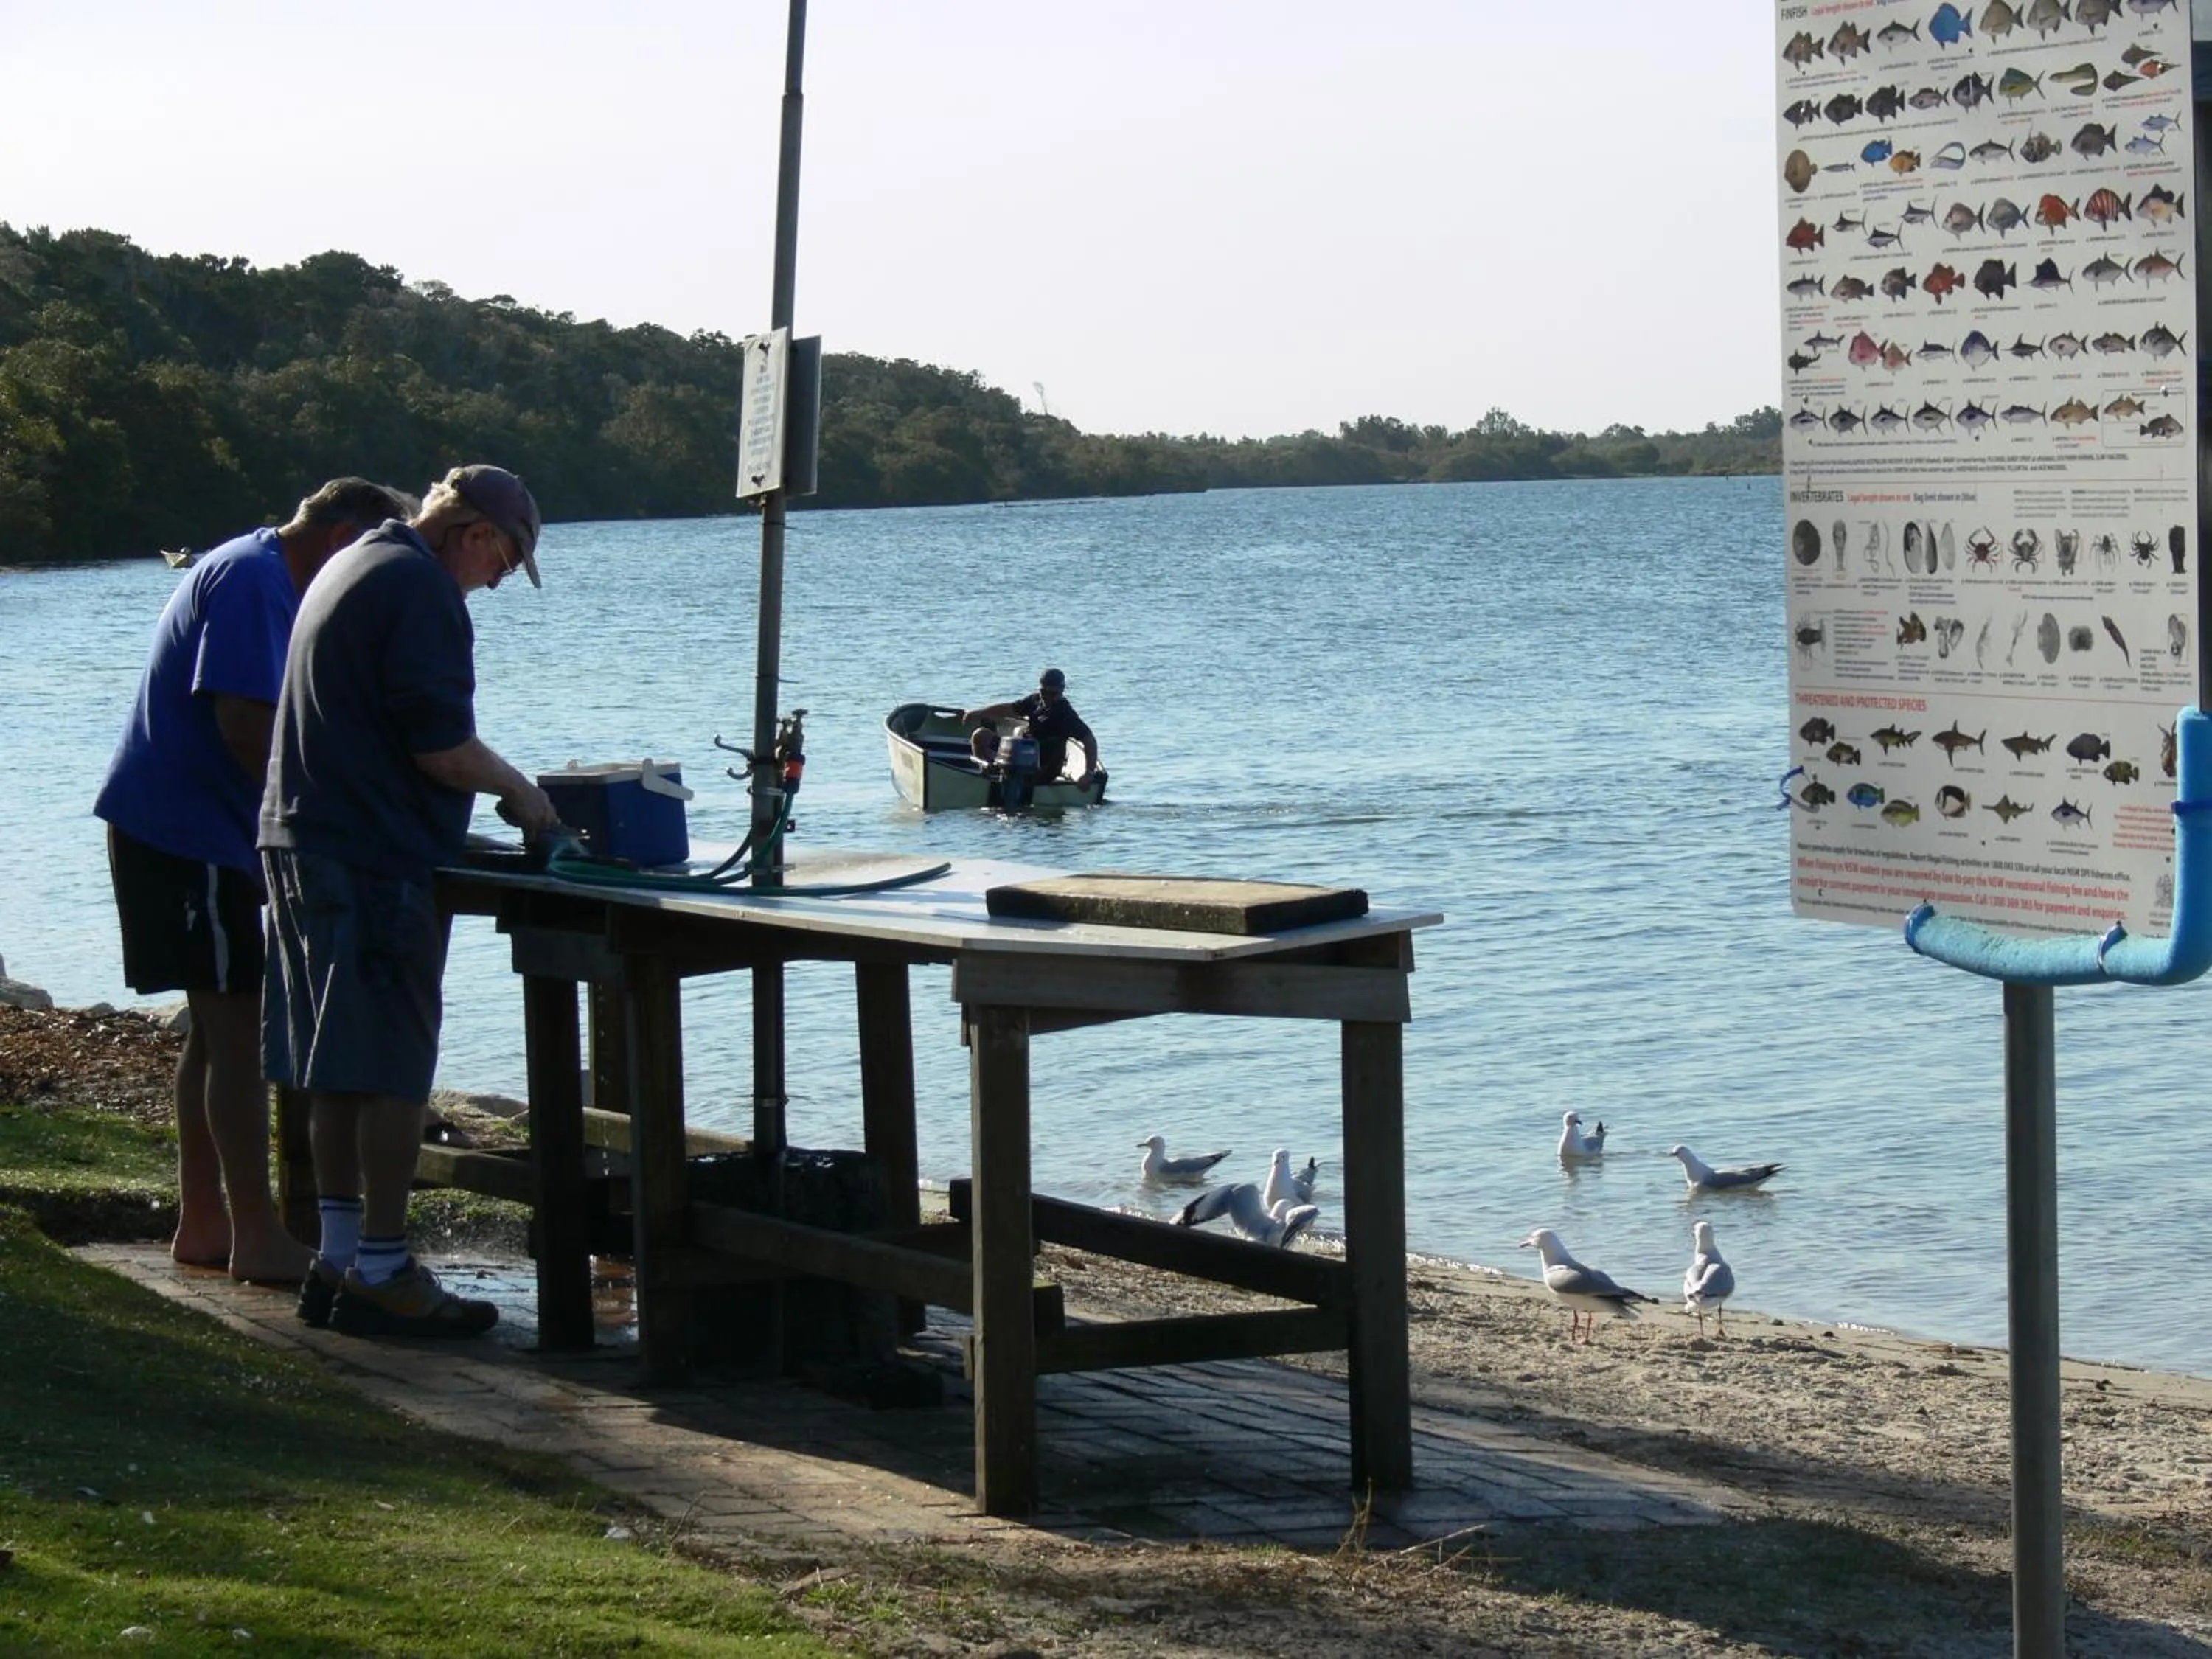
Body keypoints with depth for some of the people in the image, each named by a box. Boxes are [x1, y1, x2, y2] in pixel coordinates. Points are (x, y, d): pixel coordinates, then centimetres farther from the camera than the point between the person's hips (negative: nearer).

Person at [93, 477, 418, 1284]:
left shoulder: (260, 576, 18)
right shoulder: (254, 580, -15)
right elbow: (242, 720, -23)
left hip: (181, 830, 11)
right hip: (186, 832, -11)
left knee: (219, 1028, 14)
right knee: (239, 1032, -9)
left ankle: (202, 1225, 20)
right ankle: (258, 1239, -6)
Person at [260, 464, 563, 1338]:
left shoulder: (350, 568, 20)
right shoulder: (420, 587, -13)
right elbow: (441, 747, -18)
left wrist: (493, 790, 24)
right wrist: (518, 789, -1)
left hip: (303, 847, 10)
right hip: (377, 863, -10)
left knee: (338, 1073, 13)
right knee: (393, 1075, -5)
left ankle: (339, 1259, 17)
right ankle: (381, 1275, -2)